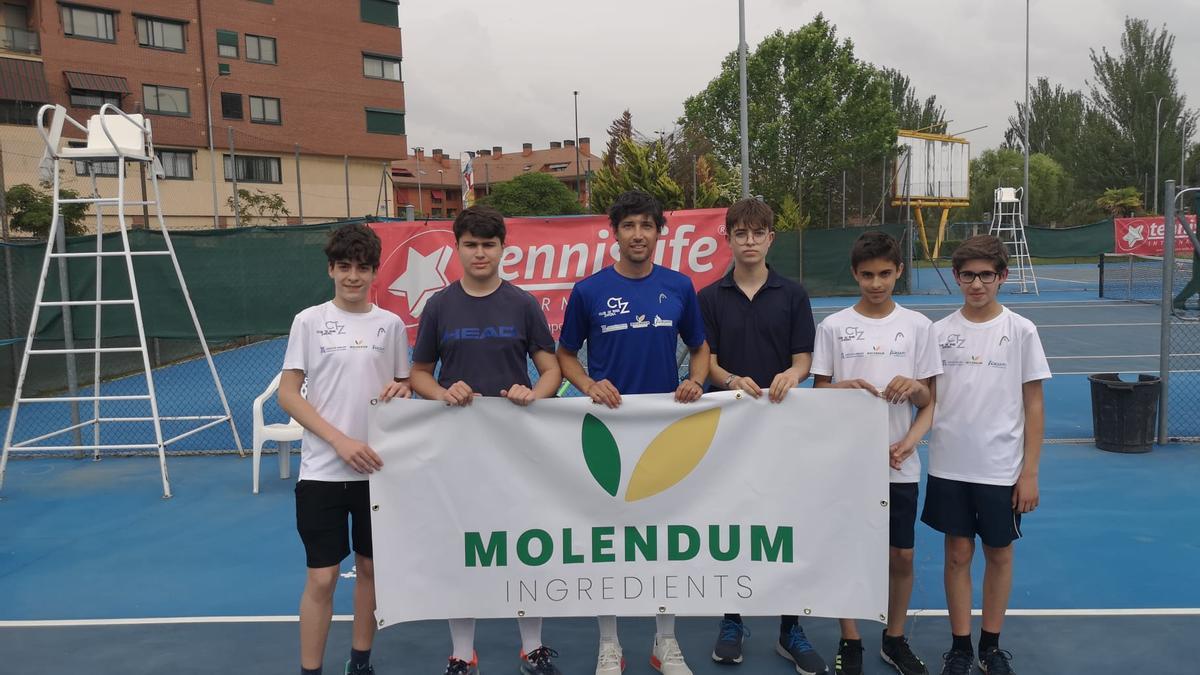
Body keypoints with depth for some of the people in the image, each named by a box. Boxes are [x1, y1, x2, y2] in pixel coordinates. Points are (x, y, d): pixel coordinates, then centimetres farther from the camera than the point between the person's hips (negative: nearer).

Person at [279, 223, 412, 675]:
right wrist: (341, 441, -14)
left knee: (370, 568, 12)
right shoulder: (309, 321, -2)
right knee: (322, 578, -1)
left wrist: (401, 391, -10)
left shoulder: (391, 324, 5)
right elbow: (287, 395, -4)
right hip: (322, 470, -2)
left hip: (377, 467, 3)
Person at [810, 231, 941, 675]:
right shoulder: (833, 326, -2)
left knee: (901, 555, 9)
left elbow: (928, 400, 6)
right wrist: (845, 387, -20)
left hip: (900, 464, 1)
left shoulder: (917, 325, 2)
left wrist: (909, 441, -13)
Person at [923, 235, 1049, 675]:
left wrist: (1029, 473, -5)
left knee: (999, 554, 10)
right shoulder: (939, 331, 1)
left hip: (1002, 470, -1)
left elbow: (1033, 406, -2)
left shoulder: (1021, 331, -3)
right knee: (957, 553, 8)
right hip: (949, 467, 1)